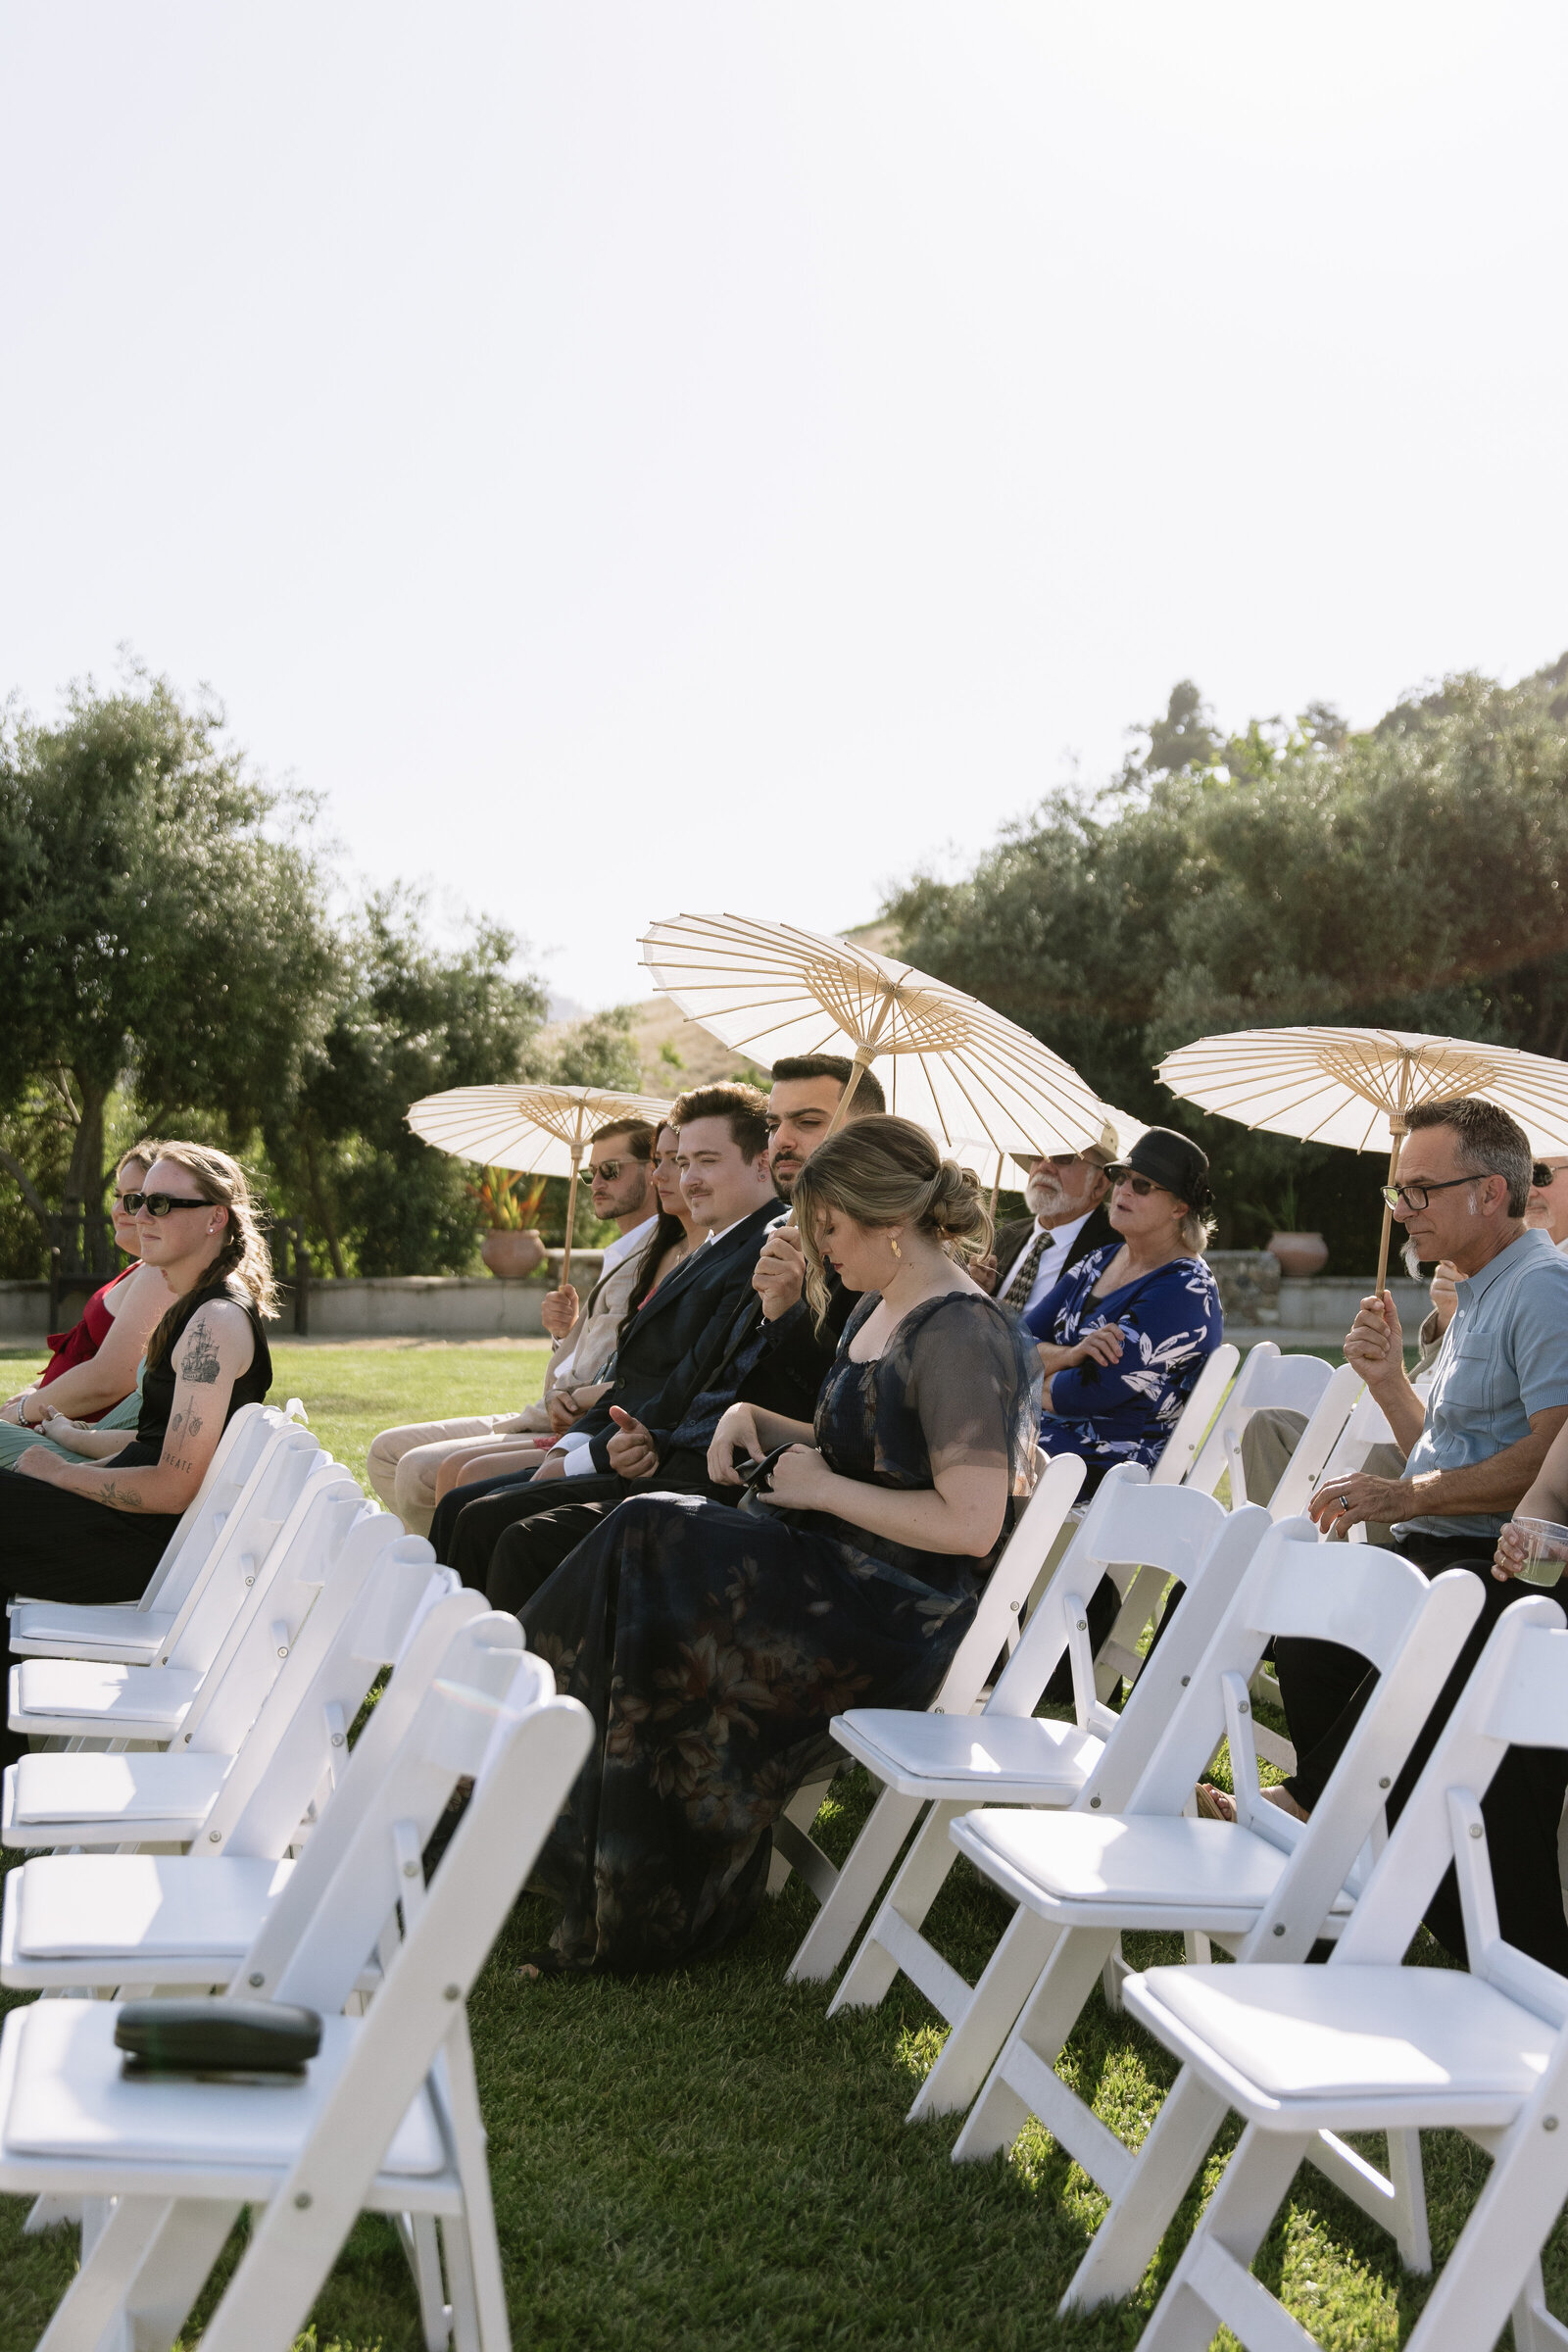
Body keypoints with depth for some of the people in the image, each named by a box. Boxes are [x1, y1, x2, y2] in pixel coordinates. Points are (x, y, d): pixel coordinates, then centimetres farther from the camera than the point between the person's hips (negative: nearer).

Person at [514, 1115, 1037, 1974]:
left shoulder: (964, 1337, -17)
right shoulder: (877, 1311, 14)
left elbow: (971, 1524, -24)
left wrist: (823, 1488, -15)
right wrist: (757, 1420, 7)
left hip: (898, 1612, -9)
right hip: (832, 1565, 9)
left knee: (646, 1558, -18)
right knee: (640, 1541, -10)